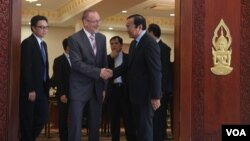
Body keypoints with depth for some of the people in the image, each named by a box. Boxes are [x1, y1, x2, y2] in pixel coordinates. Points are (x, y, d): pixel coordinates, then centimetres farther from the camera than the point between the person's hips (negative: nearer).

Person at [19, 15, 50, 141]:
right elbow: (26, 69, -19)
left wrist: (47, 86, 9)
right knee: (27, 121, 3)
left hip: (42, 89, 8)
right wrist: (30, 90, -20)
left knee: (43, 118, 8)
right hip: (30, 90, -8)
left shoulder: (43, 44, 14)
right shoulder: (27, 43, -13)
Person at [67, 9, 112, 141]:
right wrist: (98, 72, -23)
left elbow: (104, 62, 12)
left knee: (95, 124, 11)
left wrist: (104, 86, 8)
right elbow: (76, 63, -18)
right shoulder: (74, 39, -9)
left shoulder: (102, 38, 8)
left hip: (97, 88, 5)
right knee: (76, 124, -3)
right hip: (80, 88, -5)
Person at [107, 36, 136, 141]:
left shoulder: (128, 57, 4)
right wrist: (111, 57, -10)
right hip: (112, 90, 2)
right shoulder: (108, 58, 10)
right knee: (114, 118, 9)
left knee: (128, 118, -3)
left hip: (125, 90, -2)